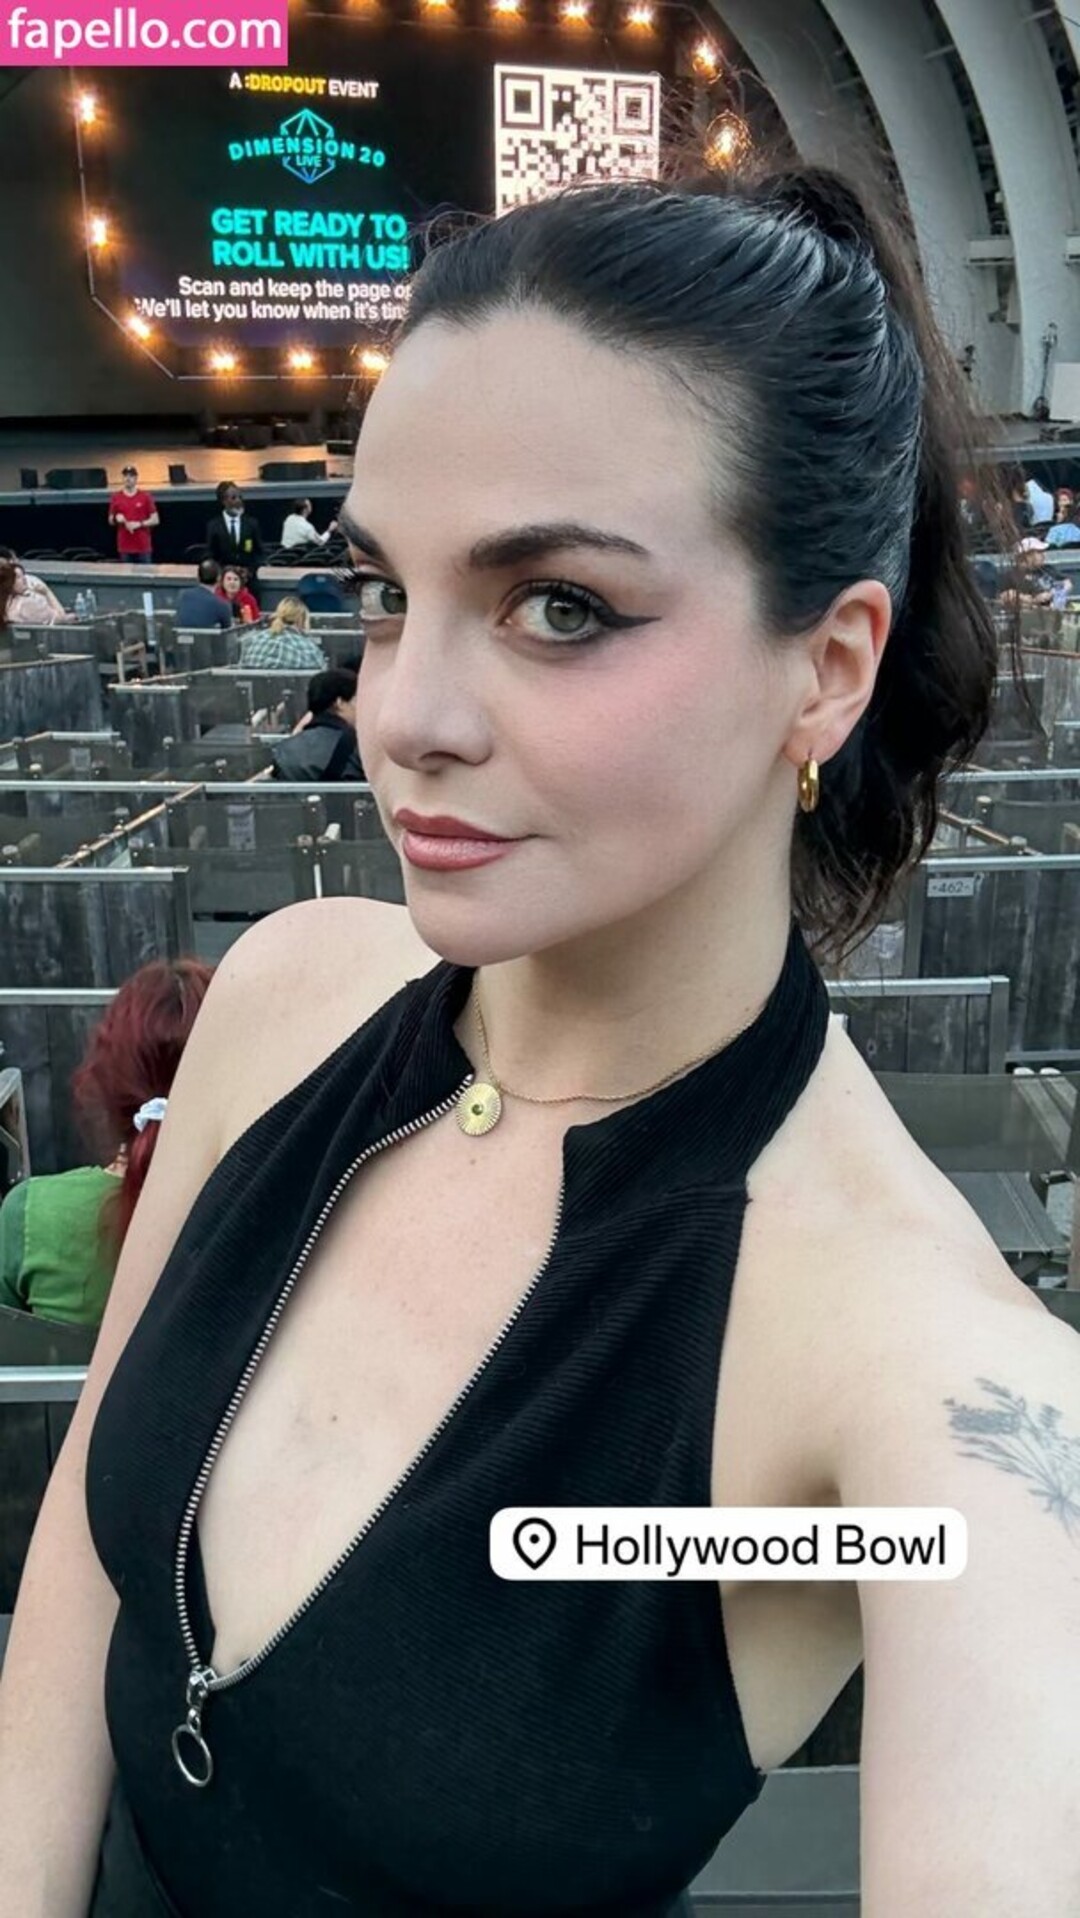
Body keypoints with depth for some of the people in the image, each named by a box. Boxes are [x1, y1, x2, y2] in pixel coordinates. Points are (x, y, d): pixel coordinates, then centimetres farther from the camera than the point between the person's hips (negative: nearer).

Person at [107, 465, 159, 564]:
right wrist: (116, 518, -10)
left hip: (143, 546, -2)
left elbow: (155, 520, 0)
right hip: (124, 547, 2)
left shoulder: (146, 496, 0)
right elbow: (111, 521, 13)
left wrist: (139, 524, -15)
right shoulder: (116, 498, 6)